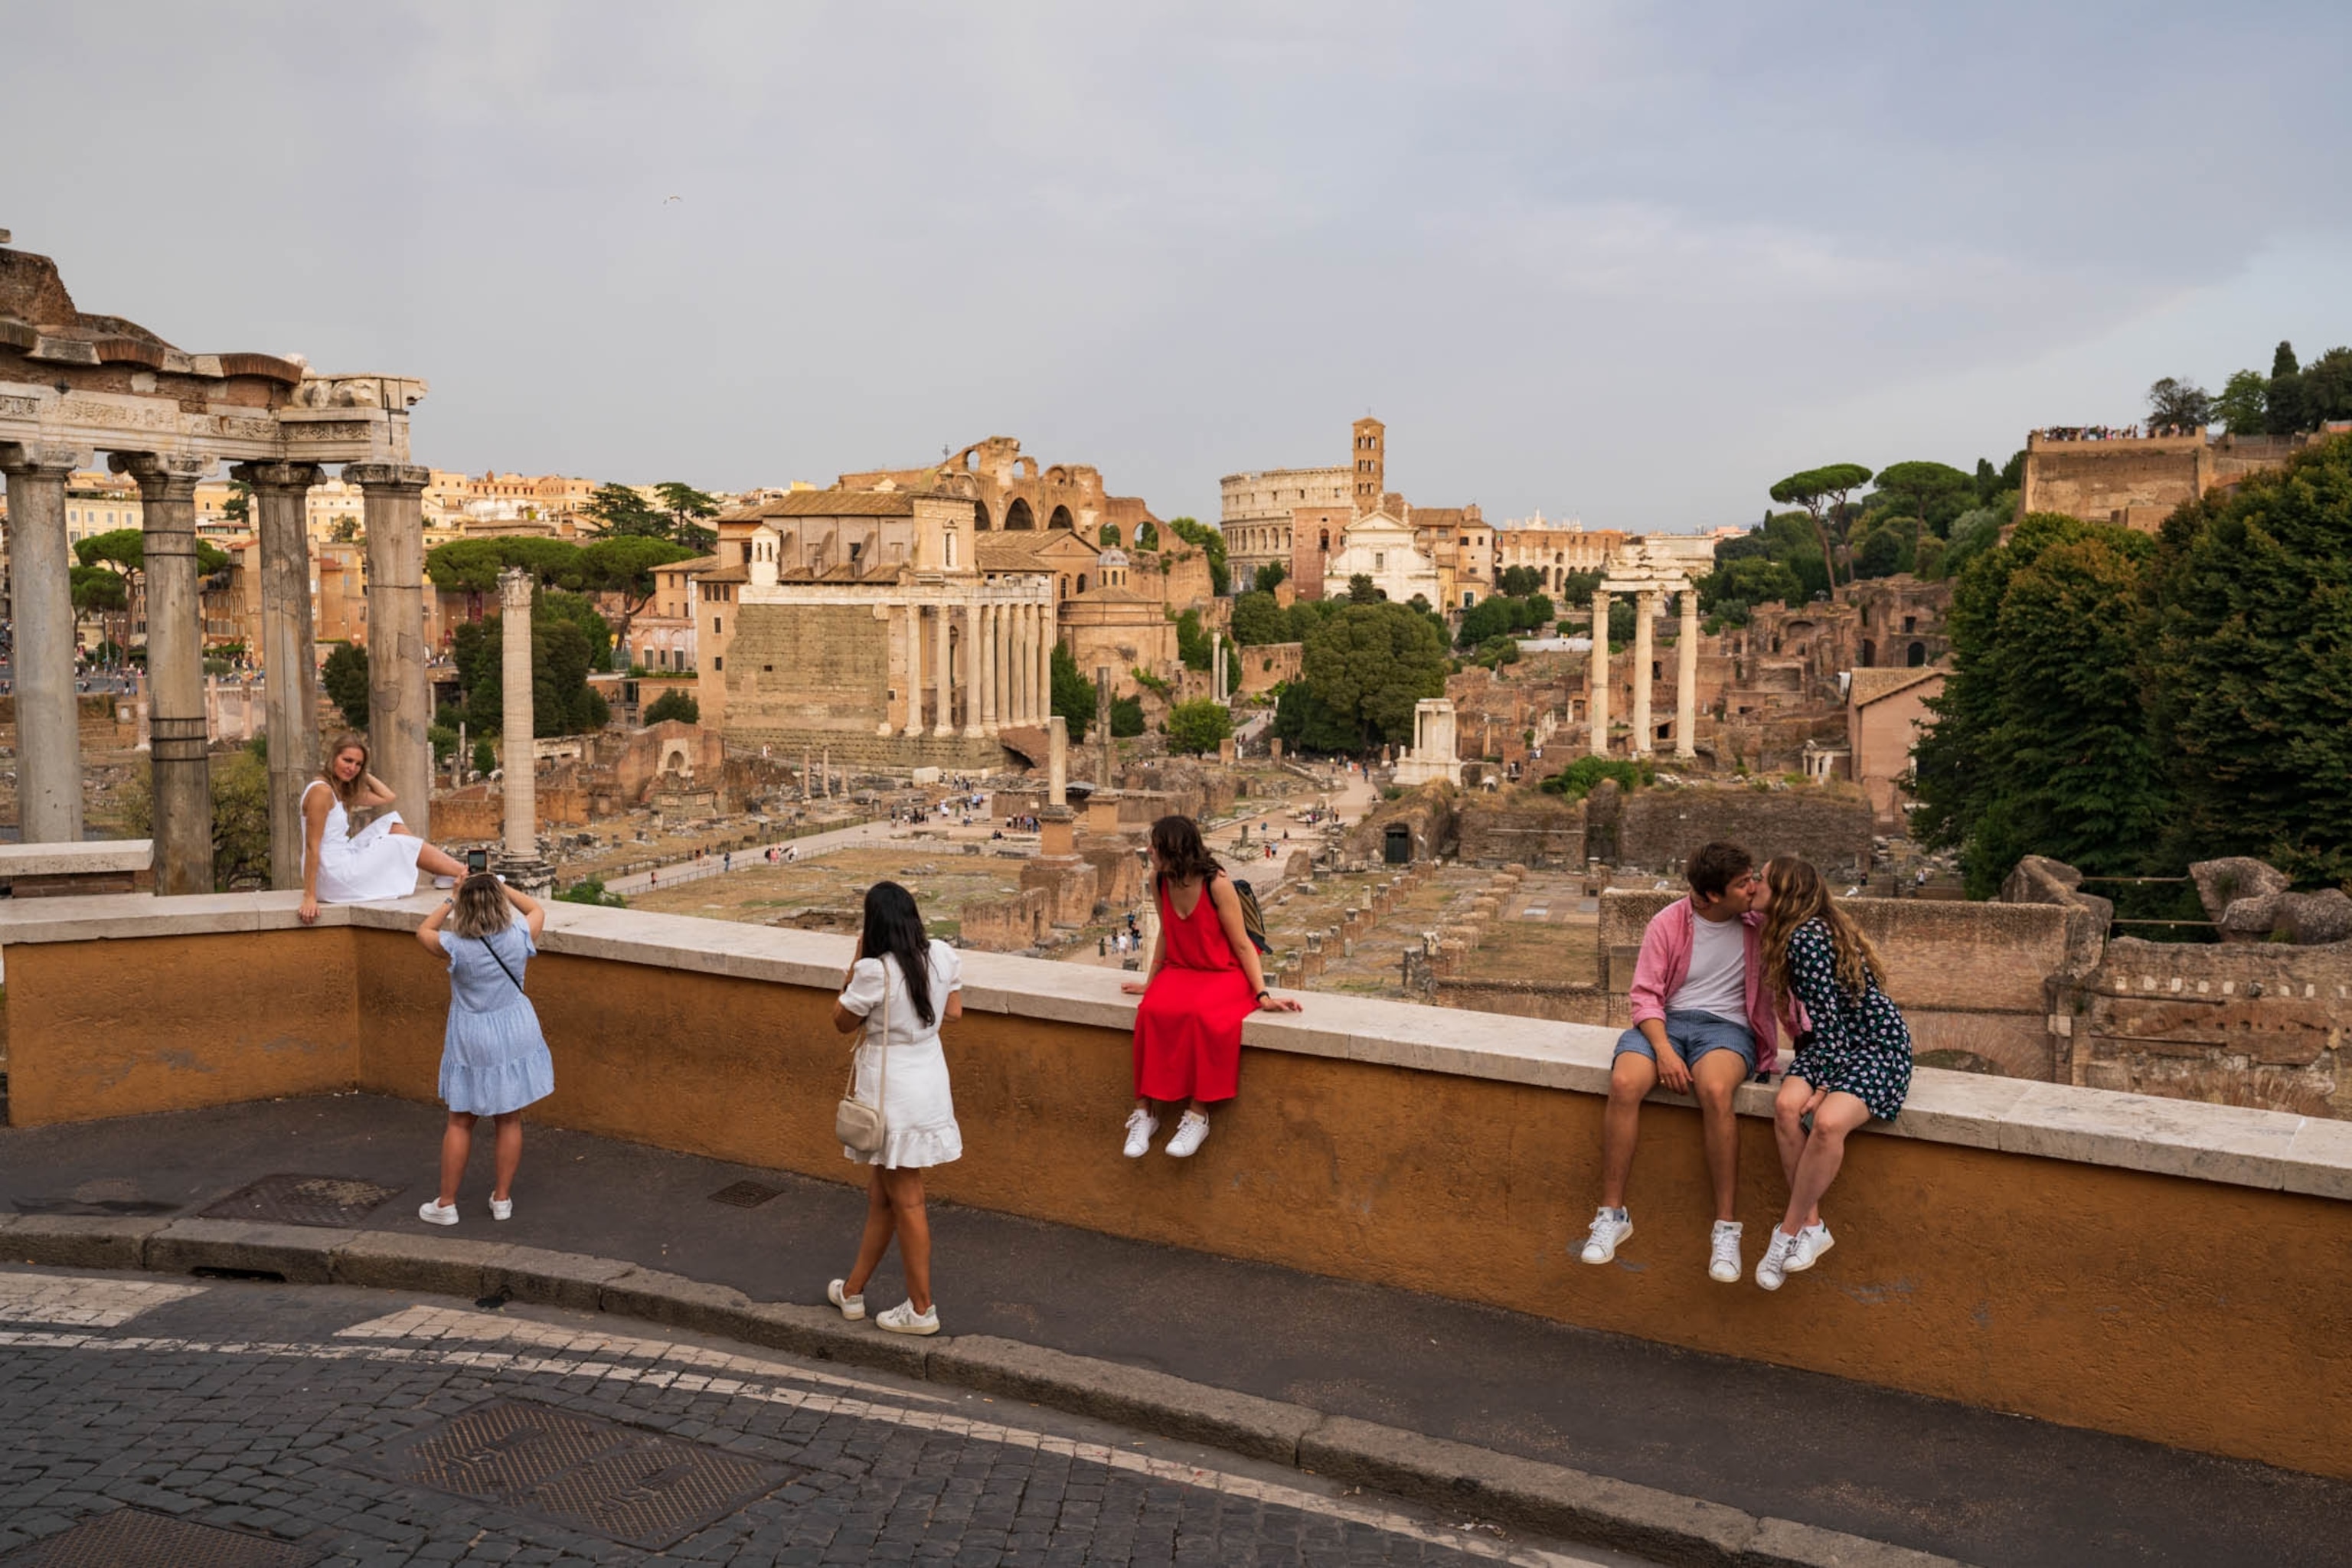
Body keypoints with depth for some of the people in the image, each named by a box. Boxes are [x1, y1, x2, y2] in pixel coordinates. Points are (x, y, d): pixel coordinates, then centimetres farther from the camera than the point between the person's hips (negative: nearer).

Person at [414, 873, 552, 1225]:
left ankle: (446, 1204, 20)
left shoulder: (456, 946, -17)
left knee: (460, 1123, 11)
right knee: (510, 1121, 12)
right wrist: (502, 886, 13)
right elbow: (538, 909, 11)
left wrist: (451, 899, 9)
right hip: (515, 1037, 2)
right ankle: (502, 1199, 22)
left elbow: (424, 931, 6)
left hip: (472, 1043, -2)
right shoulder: (520, 937, -12)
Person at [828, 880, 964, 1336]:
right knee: (880, 1195, 20)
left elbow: (843, 1022, -6)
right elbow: (953, 1012, 8)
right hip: (929, 1083, 7)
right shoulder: (943, 956, -5)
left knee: (905, 1202, 5)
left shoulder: (873, 972, -23)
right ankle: (853, 1290, 34)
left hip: (893, 1092, -7)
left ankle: (921, 1309, 16)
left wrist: (856, 965, -5)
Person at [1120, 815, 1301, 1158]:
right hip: (1180, 970, 4)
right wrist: (1149, 982, 17)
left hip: (1225, 973, -4)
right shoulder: (1159, 880, -3)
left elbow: (1242, 944, -13)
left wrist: (1263, 995, -18)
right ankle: (1144, 1111, -21)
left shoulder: (1217, 884, -19)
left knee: (1203, 1016, -37)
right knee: (1152, 1013, -29)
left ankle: (1198, 1114, -25)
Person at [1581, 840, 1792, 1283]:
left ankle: (1725, 1227, -26)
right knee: (1624, 1083, -32)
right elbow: (1645, 994, -2)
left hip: (1727, 1026, -1)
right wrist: (1663, 1048, -17)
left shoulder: (1759, 926, 3)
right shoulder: (1668, 923, 1)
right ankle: (1612, 1214, -19)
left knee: (1715, 1091, -37)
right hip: (1668, 1020, 1)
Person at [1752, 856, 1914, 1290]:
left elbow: (1828, 1021, -22)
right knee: (1787, 1105, -22)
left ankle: (1790, 1231, -19)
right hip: (1834, 1042, 9)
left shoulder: (1806, 938, -20)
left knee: (1827, 1121, -34)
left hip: (1876, 1046, -9)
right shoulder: (1802, 933, 10)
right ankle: (1811, 1226, -16)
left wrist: (1824, 1085, -21)